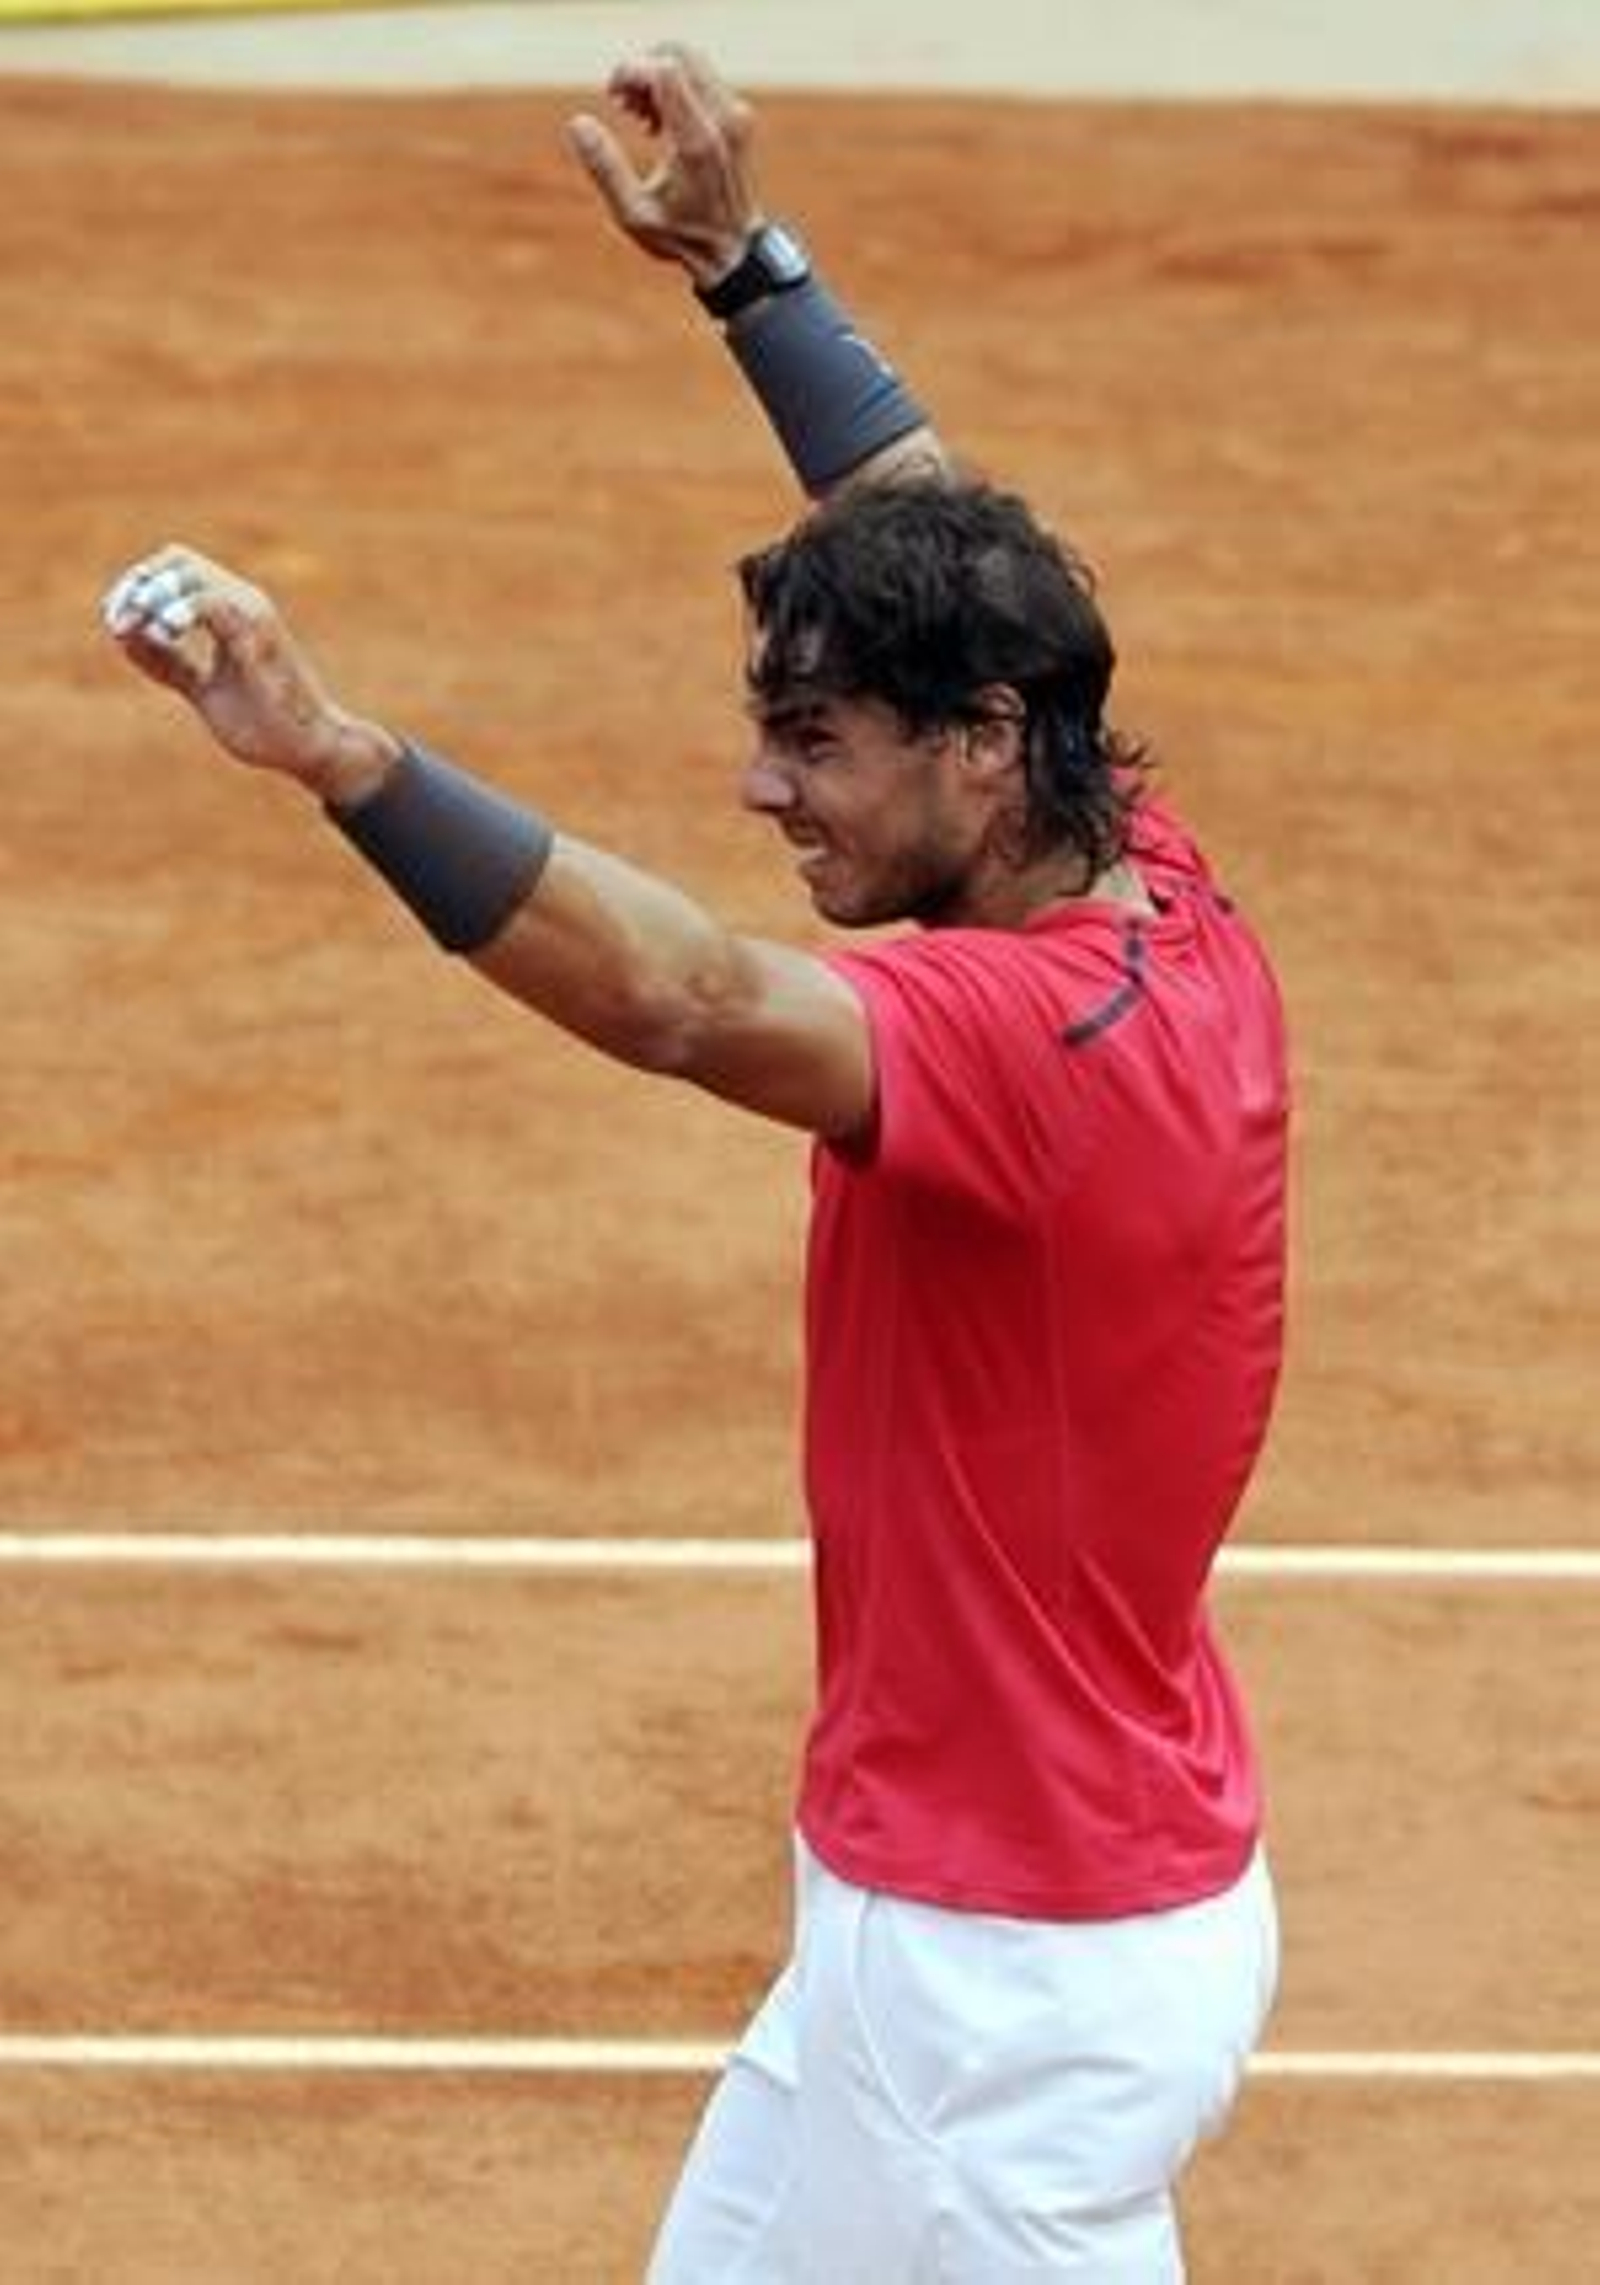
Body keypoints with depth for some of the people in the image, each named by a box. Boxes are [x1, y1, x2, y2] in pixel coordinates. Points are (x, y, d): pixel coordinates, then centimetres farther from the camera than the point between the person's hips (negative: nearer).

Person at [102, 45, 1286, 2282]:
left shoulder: (1052, 1036, -27)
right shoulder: (1168, 910, 0)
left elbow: (683, 998, -44)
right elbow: (955, 545, 14)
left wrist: (334, 748, -54)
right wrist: (740, 254, 16)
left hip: (1023, 1965, -10)